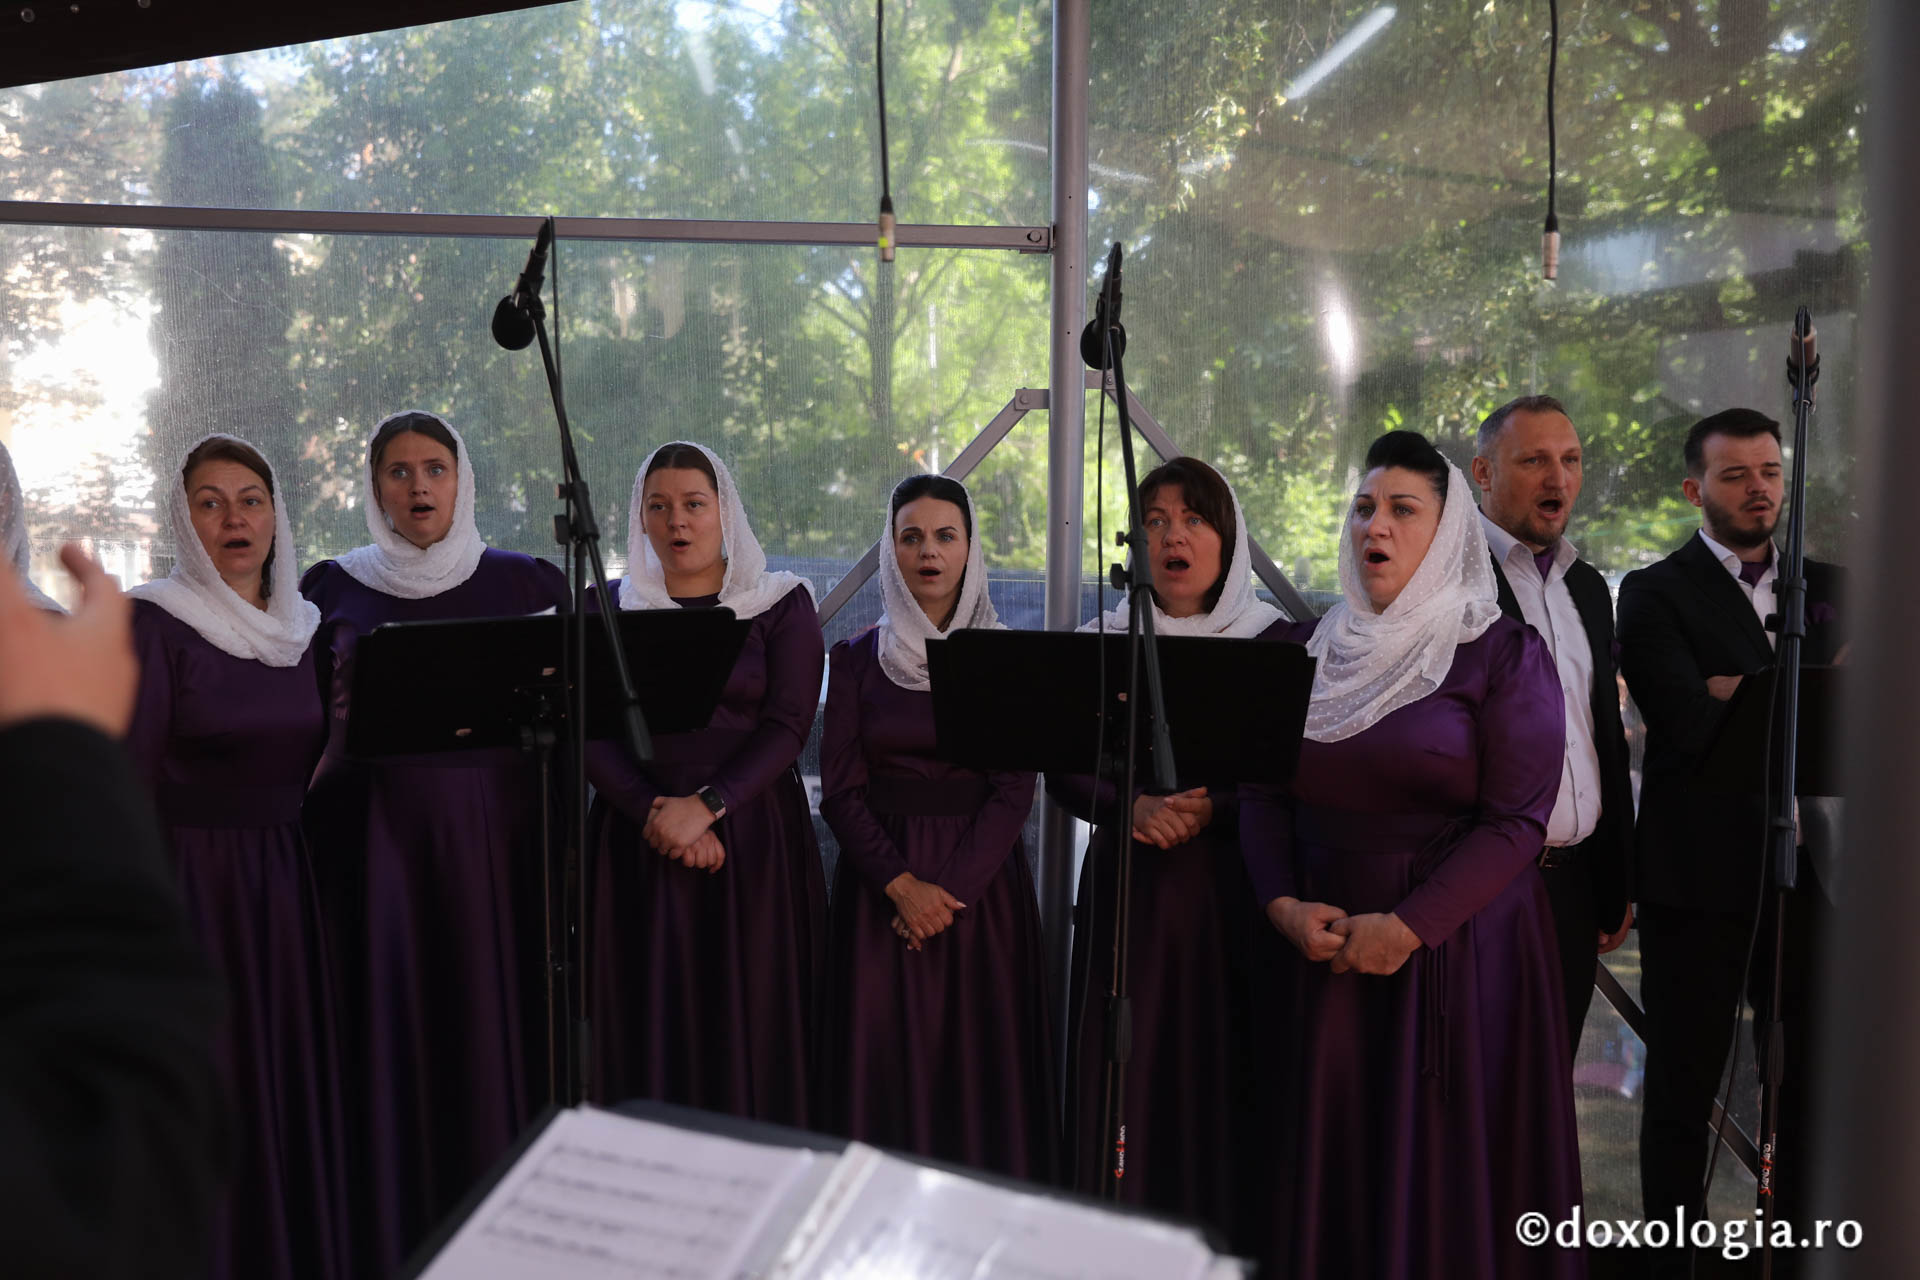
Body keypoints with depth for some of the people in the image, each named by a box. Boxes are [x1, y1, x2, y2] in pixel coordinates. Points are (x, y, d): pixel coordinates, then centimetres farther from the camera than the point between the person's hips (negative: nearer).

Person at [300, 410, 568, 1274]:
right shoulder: (333, 588, 9)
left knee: (497, 1022, 0)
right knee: (391, 1028, 2)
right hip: (377, 837, 1)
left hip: (496, 837, 0)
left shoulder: (523, 582, 6)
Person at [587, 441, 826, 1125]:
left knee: (748, 1013, -1)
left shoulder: (782, 604, 4)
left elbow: (788, 724, -5)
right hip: (637, 838, 2)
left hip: (752, 834, -1)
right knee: (647, 1014, 2)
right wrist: (652, 810, -14)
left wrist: (706, 805, -17)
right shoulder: (611, 607, 9)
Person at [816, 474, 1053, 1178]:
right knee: (883, 1059, 0)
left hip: (981, 878, 0)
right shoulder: (857, 658, 5)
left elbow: (1014, 792, -3)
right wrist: (902, 885, -13)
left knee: (981, 1059, 0)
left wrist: (946, 891, -13)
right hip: (878, 877, 1)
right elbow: (841, 789, 0)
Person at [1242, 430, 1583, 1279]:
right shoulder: (1304, 651, 9)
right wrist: (1283, 905, -8)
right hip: (1320, 950, 4)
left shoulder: (1502, 655, -3)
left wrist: (1406, 928, -15)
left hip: (1460, 950, -3)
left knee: (1440, 1167, 1)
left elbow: (1516, 821, -9)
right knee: (1327, 1162, 7)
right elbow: (1260, 792, 8)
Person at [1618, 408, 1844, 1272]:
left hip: (1806, 870, 5)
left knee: (1809, 1084, 14)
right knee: (1684, 1089, 7)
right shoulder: (1656, 593, -4)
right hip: (1701, 878, -5)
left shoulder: (1826, 585, 13)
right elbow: (1694, 729, -17)